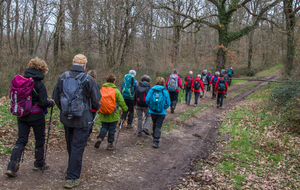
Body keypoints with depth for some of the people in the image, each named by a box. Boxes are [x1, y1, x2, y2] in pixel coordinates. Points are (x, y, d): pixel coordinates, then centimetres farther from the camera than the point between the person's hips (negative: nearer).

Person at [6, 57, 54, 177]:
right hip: (36, 116, -5)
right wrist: (52, 103, 3)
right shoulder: (39, 83, -16)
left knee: (21, 140, 9)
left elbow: (13, 97, 8)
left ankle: (12, 167, -2)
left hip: (21, 115, 5)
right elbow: (43, 103, -16)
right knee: (40, 139, 14)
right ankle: (39, 164, 28)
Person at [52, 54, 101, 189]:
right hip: (82, 120, -5)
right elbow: (96, 100, -8)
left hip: (66, 118, 5)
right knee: (78, 147, 1)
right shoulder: (88, 79, -12)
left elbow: (55, 97, 8)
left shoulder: (63, 77, 0)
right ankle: (72, 178, 3)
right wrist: (95, 109, 15)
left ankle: (73, 167, 44)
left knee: (70, 145, 22)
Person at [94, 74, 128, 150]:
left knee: (104, 127, 15)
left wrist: (99, 109, 22)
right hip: (113, 115, -3)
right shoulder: (116, 91, -9)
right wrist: (125, 108, 11)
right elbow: (121, 102, -4)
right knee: (112, 129, 8)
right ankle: (110, 144, 14)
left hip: (103, 115, 3)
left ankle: (100, 138, -9)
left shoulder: (101, 90, 0)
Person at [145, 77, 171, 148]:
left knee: (154, 124, 22)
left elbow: (147, 100, -6)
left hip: (152, 111, 3)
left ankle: (154, 137, 39)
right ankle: (156, 141, -7)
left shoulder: (152, 90, -4)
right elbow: (168, 103, -6)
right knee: (158, 126, 0)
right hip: (161, 112, -2)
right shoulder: (165, 91, -7)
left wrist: (150, 106, 10)